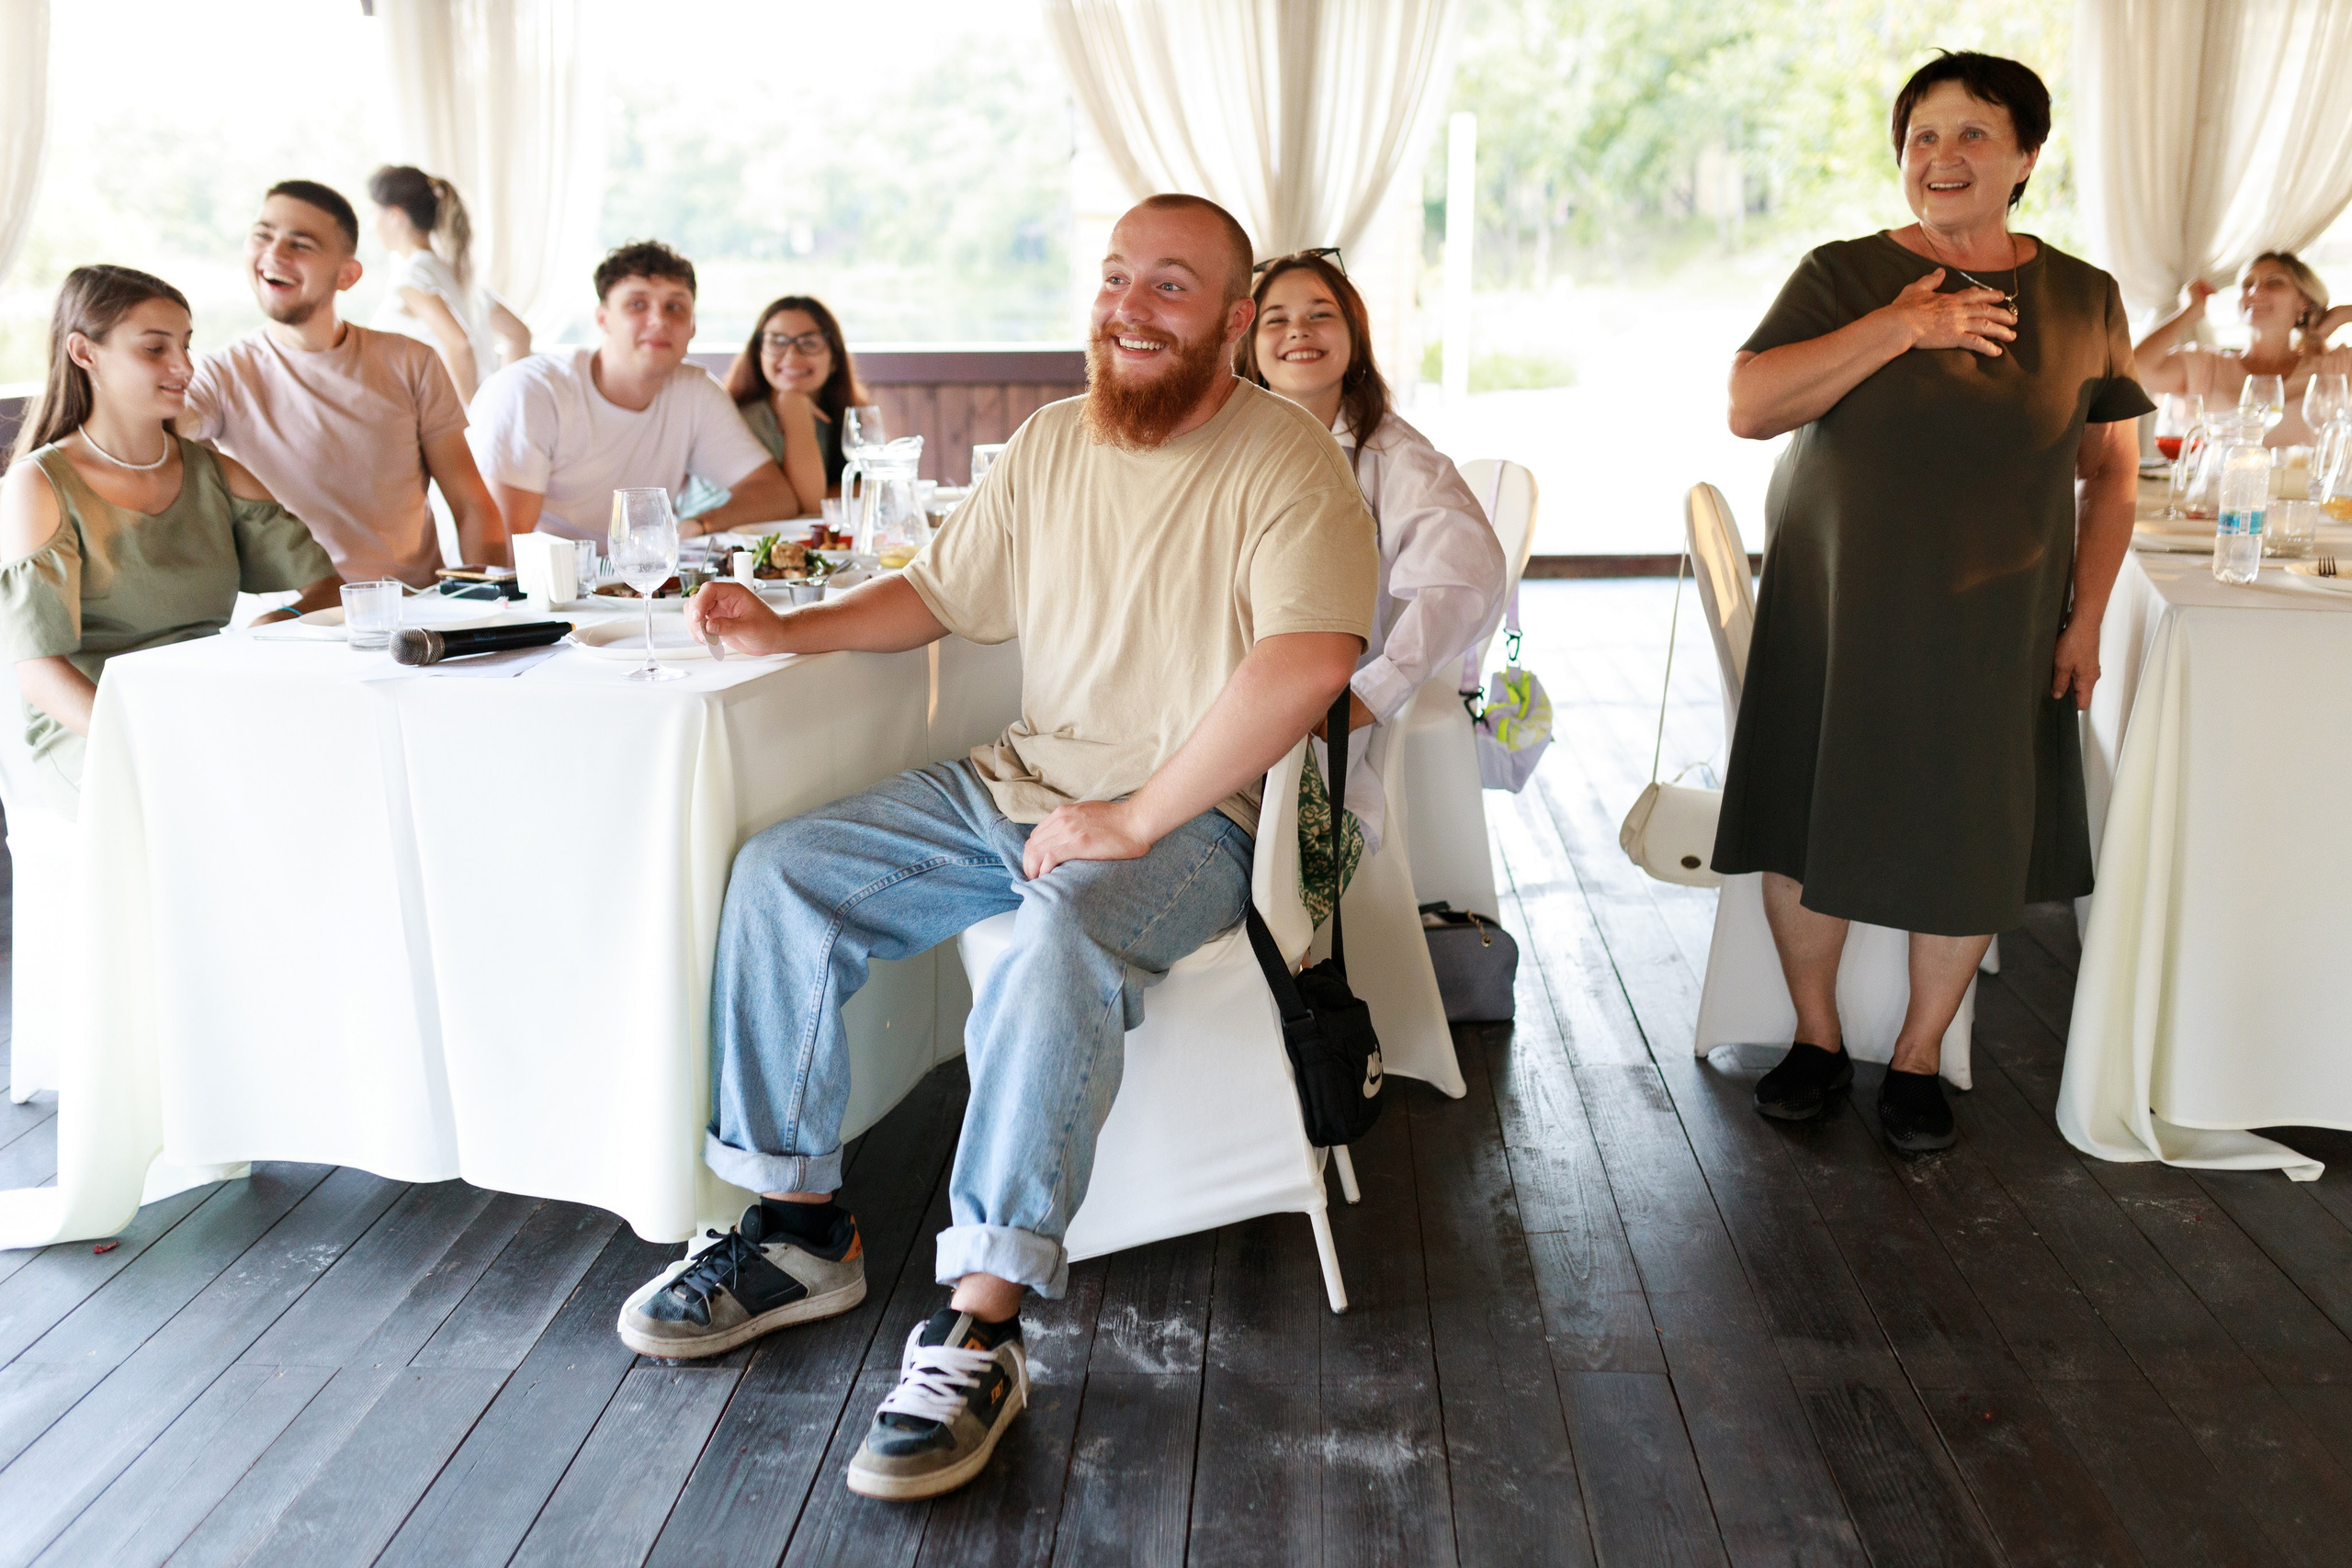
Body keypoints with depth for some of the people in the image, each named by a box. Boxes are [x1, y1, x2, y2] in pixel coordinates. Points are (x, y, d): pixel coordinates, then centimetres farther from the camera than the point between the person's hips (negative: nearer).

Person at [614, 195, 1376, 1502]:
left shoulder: (1287, 463, -11)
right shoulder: (1053, 442, 11)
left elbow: (1307, 662, -27)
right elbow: (937, 594, 21)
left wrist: (1134, 818, -27)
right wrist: (788, 630, 6)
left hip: (1188, 817, -7)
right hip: (1018, 782, 7)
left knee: (1058, 953, -37)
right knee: (782, 877, -6)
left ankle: (979, 1331, -27)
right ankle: (801, 1229, 3)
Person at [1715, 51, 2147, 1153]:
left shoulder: (2084, 299, 4)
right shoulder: (1844, 276, 0)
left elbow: (2111, 469, 8)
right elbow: (1747, 408, -14)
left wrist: (2085, 617, 1)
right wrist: (1901, 327, -17)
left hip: (1994, 630, 1)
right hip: (1832, 619, -1)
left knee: (1968, 852, 6)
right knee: (1807, 829, 5)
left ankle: (1917, 1060, 26)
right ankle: (1817, 1041, 26)